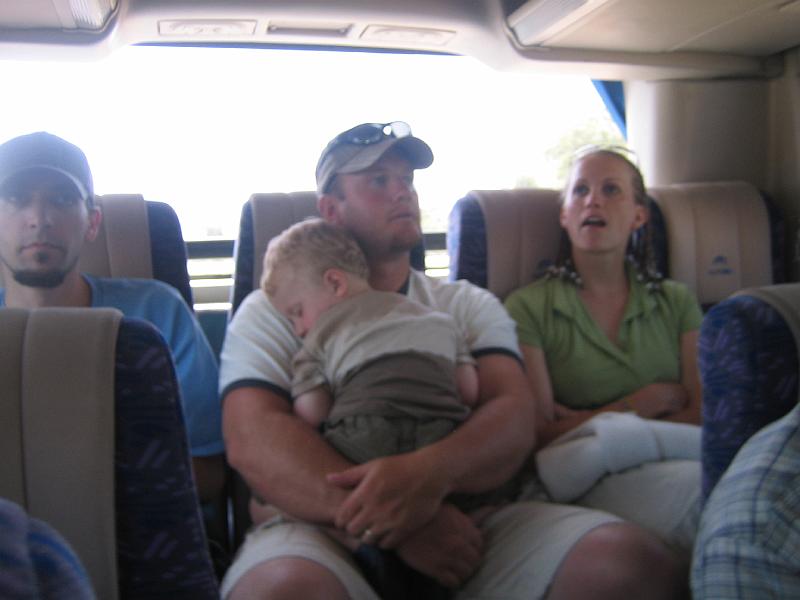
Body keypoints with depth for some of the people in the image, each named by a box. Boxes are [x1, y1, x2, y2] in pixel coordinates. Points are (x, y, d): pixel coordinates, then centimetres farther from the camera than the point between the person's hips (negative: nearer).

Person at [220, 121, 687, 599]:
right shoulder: (273, 312, 9)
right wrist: (396, 518, -21)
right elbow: (252, 440, -8)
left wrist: (429, 472, -25)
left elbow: (514, 420, -1)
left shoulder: (469, 306, 15)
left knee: (630, 562, -23)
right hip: (328, 530, -2)